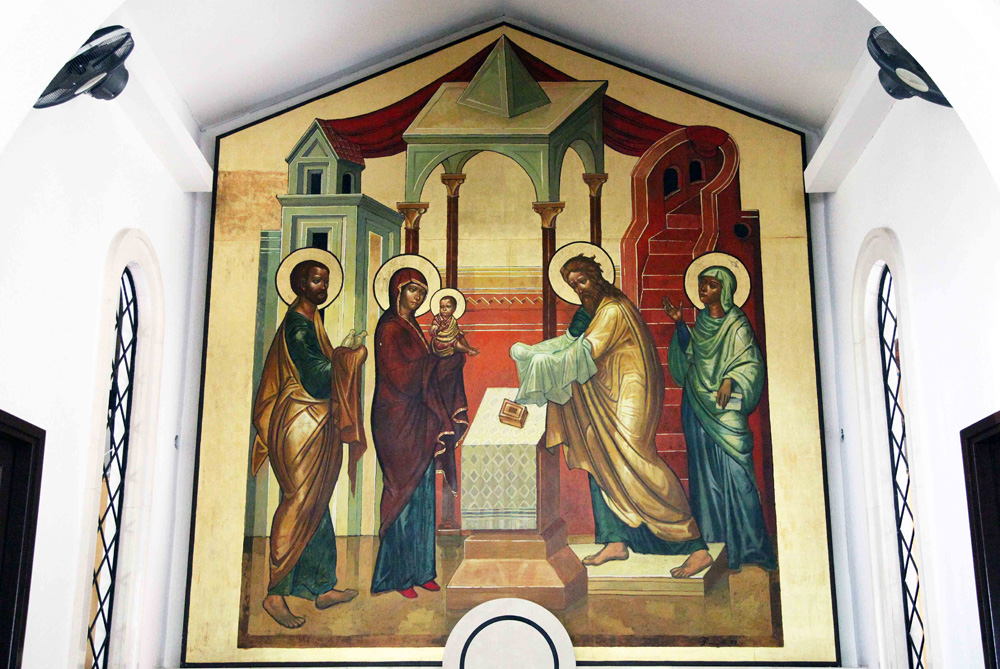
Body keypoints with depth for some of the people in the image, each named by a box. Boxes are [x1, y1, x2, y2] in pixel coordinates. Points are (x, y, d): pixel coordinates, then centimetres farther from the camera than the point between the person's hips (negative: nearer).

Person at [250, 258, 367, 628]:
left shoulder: (308, 321, 18)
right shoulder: (299, 324, -14)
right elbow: (318, 379, -18)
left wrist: (342, 356, 9)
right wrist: (351, 357, -6)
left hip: (314, 426, 10)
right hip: (301, 425, -10)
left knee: (315, 504, 12)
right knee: (300, 504, -8)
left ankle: (323, 587, 20)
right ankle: (276, 593, -2)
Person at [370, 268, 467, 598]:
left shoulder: (412, 327, 15)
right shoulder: (389, 328, -12)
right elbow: (404, 376, -19)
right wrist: (450, 362, -14)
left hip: (418, 423, 9)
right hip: (398, 422, -8)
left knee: (422, 495, 10)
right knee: (404, 496, -3)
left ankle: (419, 570, 18)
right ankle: (398, 575, 8)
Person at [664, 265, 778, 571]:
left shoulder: (736, 323, -3)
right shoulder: (702, 320, 14)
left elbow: (752, 362, -7)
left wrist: (730, 379, -23)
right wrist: (679, 324, 12)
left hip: (725, 408, -6)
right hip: (697, 405, 6)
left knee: (733, 469, -9)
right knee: (705, 473, 6)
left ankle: (746, 544, -2)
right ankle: (713, 542, 12)